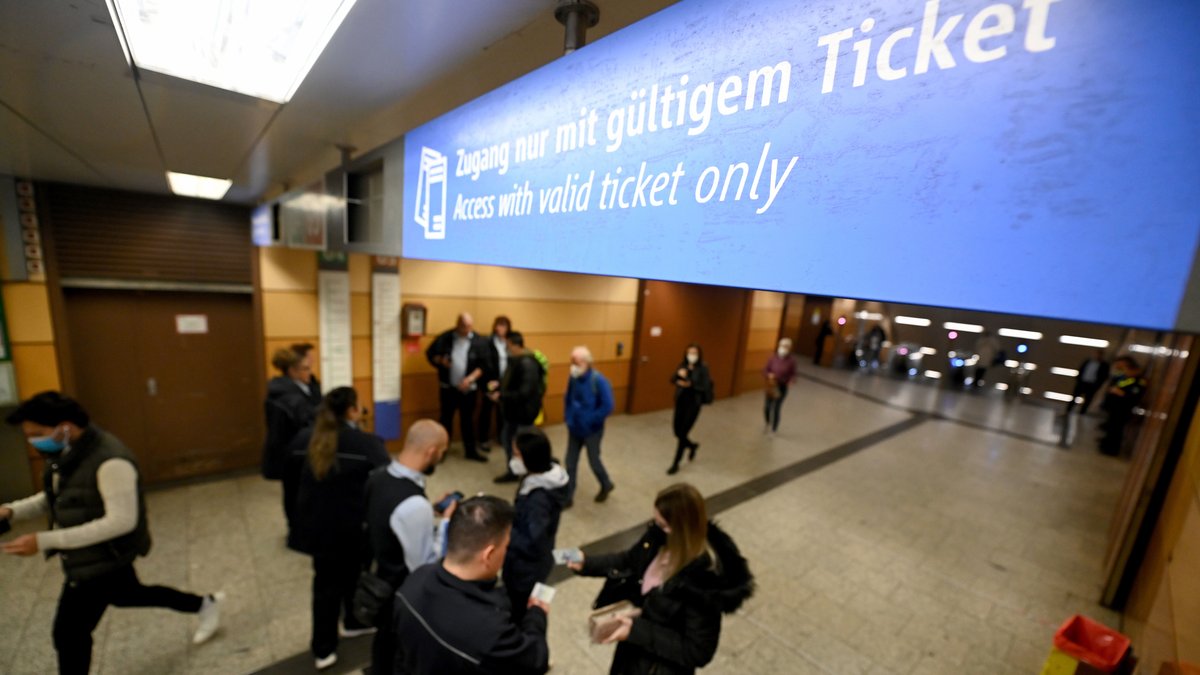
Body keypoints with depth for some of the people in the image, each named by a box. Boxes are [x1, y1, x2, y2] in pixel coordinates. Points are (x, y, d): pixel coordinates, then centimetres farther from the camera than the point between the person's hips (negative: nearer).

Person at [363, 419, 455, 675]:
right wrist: (445, 524, -17)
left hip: (381, 582, 7)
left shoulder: (378, 476, -11)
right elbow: (425, 567, -26)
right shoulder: (414, 504, -37)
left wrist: (430, 511, 2)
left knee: (384, 644, 30)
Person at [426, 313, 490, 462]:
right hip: (448, 387, 0)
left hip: (468, 388, 0)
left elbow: (483, 365, -6)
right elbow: (430, 354, 3)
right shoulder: (444, 338, -7)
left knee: (468, 420, 11)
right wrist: (440, 360, -18)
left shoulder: (479, 342, -7)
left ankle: (471, 451, 24)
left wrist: (470, 378, -19)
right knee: (446, 419, 12)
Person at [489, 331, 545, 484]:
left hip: (524, 410, -10)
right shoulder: (516, 360, 4)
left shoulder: (527, 363, -27)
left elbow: (525, 392, -31)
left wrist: (501, 396, -25)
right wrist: (498, 385, 1)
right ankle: (512, 472, 38)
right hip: (513, 409, 10)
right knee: (506, 438, 20)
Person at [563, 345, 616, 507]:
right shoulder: (573, 378, -6)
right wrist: (568, 418, 1)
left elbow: (607, 407, -23)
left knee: (593, 461, 12)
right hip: (574, 429, 5)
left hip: (592, 431, -5)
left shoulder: (599, 381, -22)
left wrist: (588, 420, -19)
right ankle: (568, 496, 25)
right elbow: (568, 399, 10)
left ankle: (606, 485, 40)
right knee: (570, 462, 9)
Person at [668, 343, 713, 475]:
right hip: (681, 401, 5)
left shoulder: (703, 368, -10)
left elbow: (705, 387, -15)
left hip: (693, 403, -5)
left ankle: (676, 464, 15)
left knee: (683, 434, -2)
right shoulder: (683, 365, 4)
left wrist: (690, 384, -24)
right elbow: (672, 380, -1)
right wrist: (678, 374, -21)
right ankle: (692, 446, 44)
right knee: (677, 432, 11)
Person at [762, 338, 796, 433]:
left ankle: (773, 430, 21)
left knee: (776, 409, 0)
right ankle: (768, 424, 38)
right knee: (766, 408, 7)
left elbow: (793, 375, -4)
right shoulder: (773, 358, -7)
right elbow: (765, 371, -1)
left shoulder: (791, 361, -11)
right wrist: (769, 375, -20)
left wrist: (791, 380, -24)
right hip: (771, 386, 2)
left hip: (782, 388, -2)